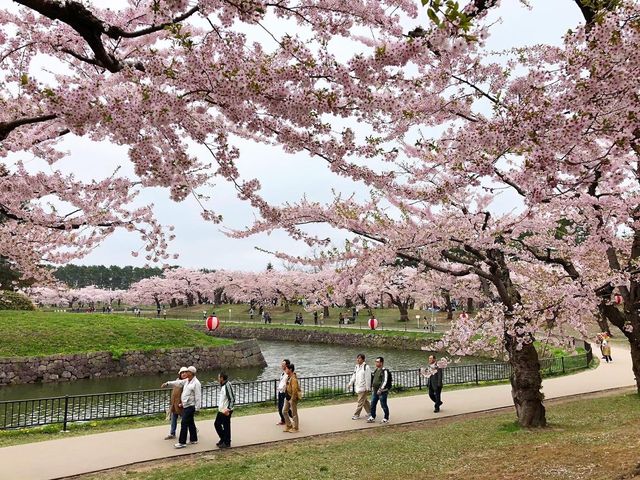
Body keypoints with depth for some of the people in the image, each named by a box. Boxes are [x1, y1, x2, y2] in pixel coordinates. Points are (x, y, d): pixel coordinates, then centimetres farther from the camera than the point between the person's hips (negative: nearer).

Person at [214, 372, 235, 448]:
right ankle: (223, 439, 31)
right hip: (221, 410, 10)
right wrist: (220, 407, 16)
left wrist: (228, 409, -24)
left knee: (226, 427, 1)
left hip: (226, 411, -10)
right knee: (217, 424, 17)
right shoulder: (222, 386, 8)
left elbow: (232, 399, -22)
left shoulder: (227, 386, -21)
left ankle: (227, 443, 15)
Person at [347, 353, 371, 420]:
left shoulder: (366, 367, -15)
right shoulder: (357, 367, 10)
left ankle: (356, 415, 3)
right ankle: (370, 412, 31)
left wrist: (368, 388, -15)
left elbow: (368, 378, -15)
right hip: (358, 387, 8)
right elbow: (354, 376, 17)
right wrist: (350, 384, 12)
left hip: (363, 388, -8)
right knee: (365, 401, 18)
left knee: (360, 402, -3)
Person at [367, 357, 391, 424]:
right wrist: (372, 387, 20)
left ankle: (386, 419, 14)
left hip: (382, 391, -8)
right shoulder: (376, 370, 12)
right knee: (373, 404, 11)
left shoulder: (384, 371, -14)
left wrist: (380, 389, -23)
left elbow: (385, 381, -20)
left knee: (383, 405, 2)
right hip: (375, 391, 8)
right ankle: (372, 417, 21)